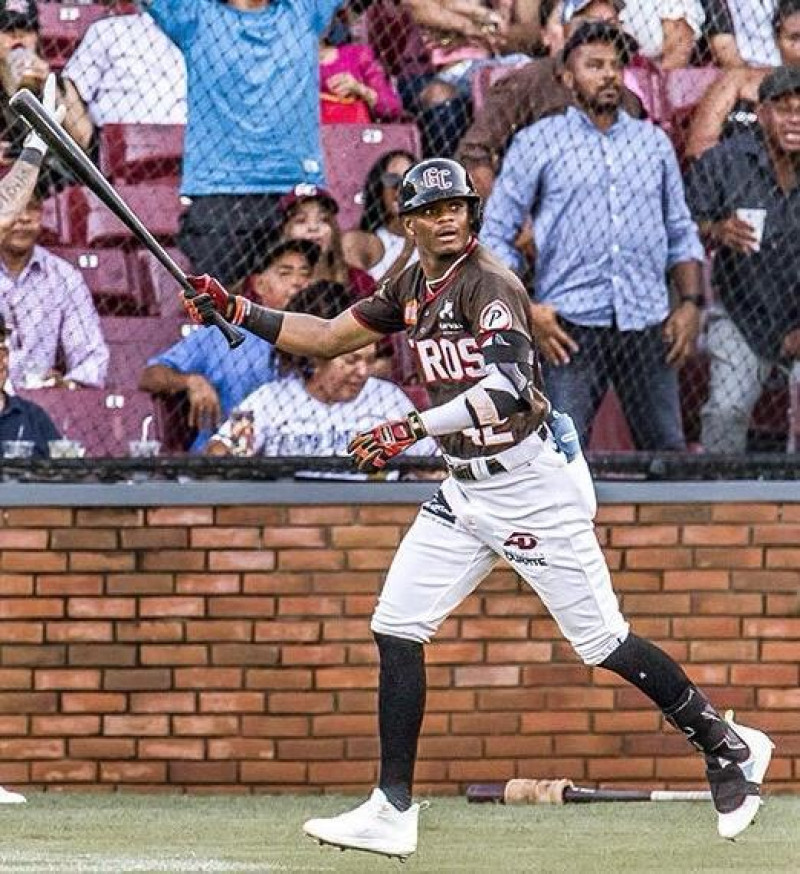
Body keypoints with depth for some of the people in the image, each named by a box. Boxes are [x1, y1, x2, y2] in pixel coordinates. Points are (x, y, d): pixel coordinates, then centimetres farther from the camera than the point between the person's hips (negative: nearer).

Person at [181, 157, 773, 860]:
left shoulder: (488, 283, -17)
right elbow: (330, 337, 18)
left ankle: (729, 747, 13)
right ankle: (393, 813, 4)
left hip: (530, 479, -8)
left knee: (602, 641, -5)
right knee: (396, 628, 0)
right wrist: (235, 311, 9)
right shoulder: (413, 288, 9)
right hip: (466, 490, 8)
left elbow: (509, 387, -31)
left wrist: (414, 429, -38)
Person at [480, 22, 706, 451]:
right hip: (572, 325, -3)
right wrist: (526, 310, -7)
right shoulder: (537, 143, 7)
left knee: (668, 451, 2)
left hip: (647, 324, 3)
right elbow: (495, 236, 5)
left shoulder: (654, 142, 17)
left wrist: (691, 303, 7)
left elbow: (682, 234, 22)